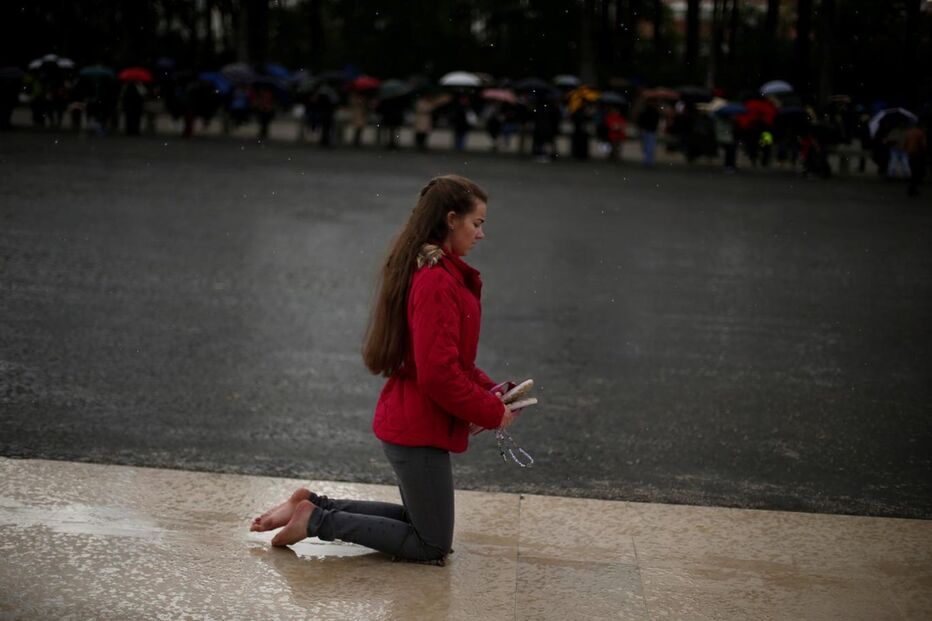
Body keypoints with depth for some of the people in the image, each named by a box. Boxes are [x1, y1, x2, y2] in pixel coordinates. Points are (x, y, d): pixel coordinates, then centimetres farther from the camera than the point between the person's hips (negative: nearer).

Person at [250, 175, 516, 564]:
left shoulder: (431, 271, 11)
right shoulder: (437, 281, -22)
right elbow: (438, 371, -25)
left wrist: (487, 389, 7)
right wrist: (492, 412, -14)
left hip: (406, 423, 10)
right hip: (420, 429, -10)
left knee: (421, 519, 24)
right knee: (432, 546, 2)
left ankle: (314, 506, 18)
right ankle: (318, 521, 0)